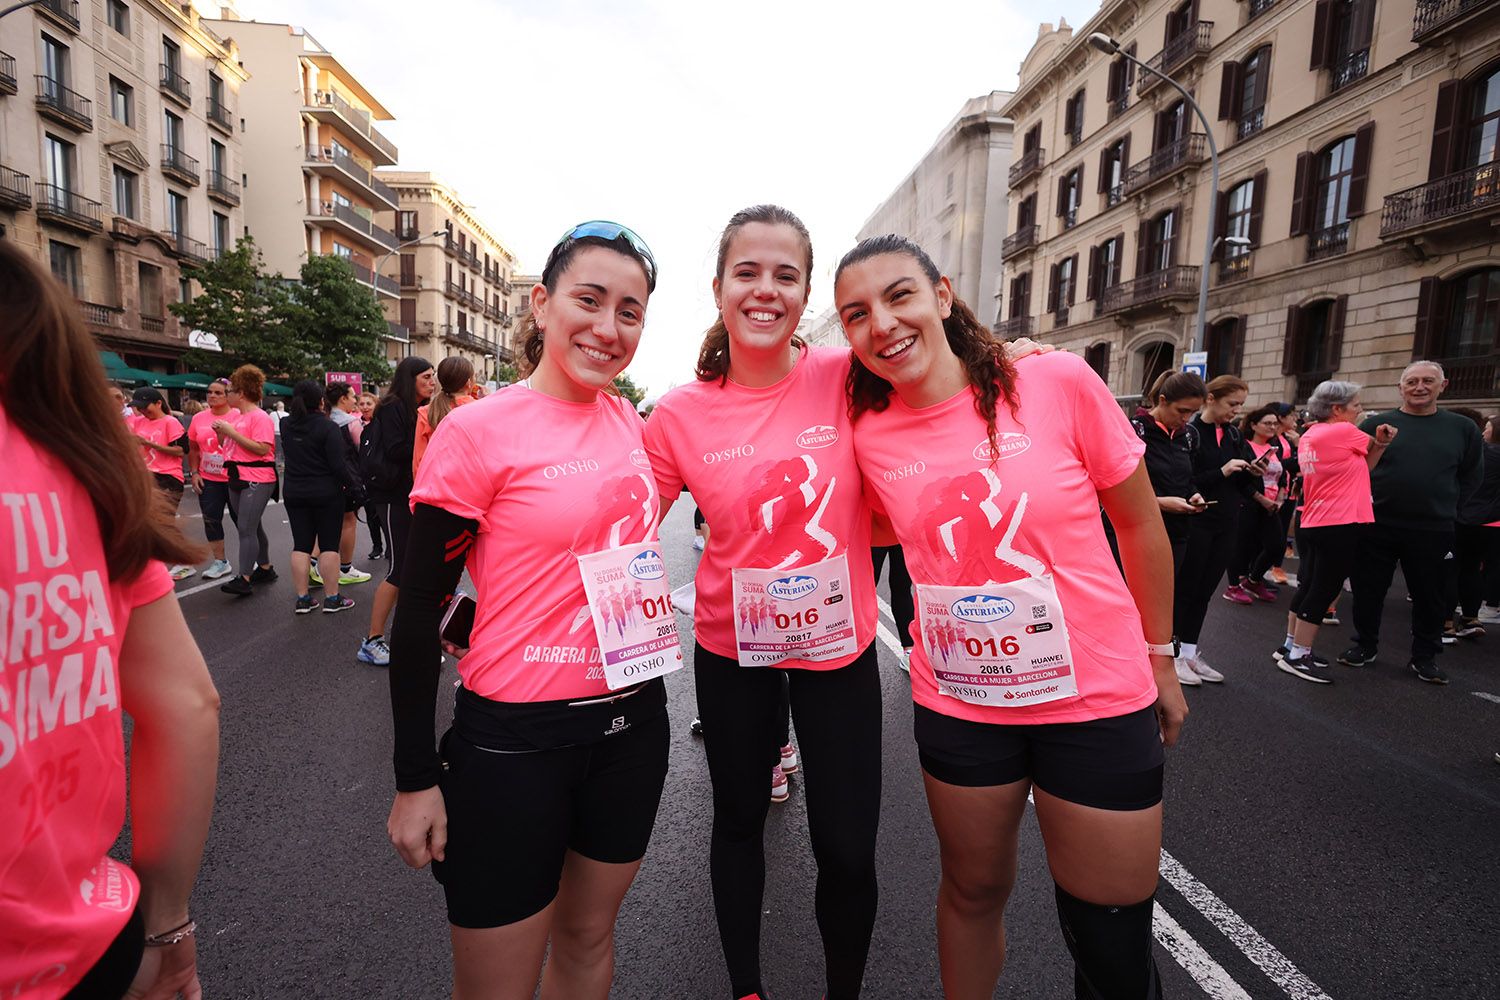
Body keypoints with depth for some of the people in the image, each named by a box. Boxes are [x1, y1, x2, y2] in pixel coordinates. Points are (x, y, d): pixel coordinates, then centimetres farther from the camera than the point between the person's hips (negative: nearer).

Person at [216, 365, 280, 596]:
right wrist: (221, 432, 3)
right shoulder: (236, 416, 13)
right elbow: (228, 446, 23)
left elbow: (262, 448, -23)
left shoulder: (260, 417, -12)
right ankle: (265, 568, 27)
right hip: (238, 478, 9)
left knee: (246, 529, -11)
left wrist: (231, 431, -20)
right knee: (252, 527, 16)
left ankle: (244, 579, -10)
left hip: (257, 480, -9)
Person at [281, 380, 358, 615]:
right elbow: (338, 464, -17)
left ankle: (302, 599, 12)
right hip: (326, 493, -5)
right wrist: (350, 484, -4)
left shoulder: (287, 425, 3)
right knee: (329, 545, 2)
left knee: (301, 545, 8)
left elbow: (288, 457, 16)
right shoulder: (328, 427, -15)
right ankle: (332, 598, 5)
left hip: (294, 493, 5)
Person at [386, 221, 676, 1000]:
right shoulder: (477, 430, -13)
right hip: (516, 739, -5)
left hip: (632, 722, 5)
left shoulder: (630, 422, 2)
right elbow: (419, 611, -9)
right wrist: (416, 777, -8)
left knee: (589, 936, 24)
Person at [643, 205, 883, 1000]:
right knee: (738, 820, 21)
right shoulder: (679, 414, -10)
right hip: (731, 649, 1)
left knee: (847, 849, 9)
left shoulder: (847, 380, -11)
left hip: (840, 645, 0)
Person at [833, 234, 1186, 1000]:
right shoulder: (868, 435, -6)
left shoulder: (1059, 383, -12)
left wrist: (1160, 659, 6)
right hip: (956, 703, 2)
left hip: (1099, 698, -1)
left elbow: (1140, 524, -1)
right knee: (973, 890, 22)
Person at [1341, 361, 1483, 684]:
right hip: (1377, 526, -1)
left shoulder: (1463, 428, 6)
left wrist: (1442, 503, 7)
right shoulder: (1377, 423, 1)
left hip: (1432, 531, 1)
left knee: (1428, 596, 10)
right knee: (1367, 590, 8)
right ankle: (1365, 646, 24)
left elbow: (1472, 476, 14)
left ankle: (1424, 657, 25)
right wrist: (1371, 500, -2)